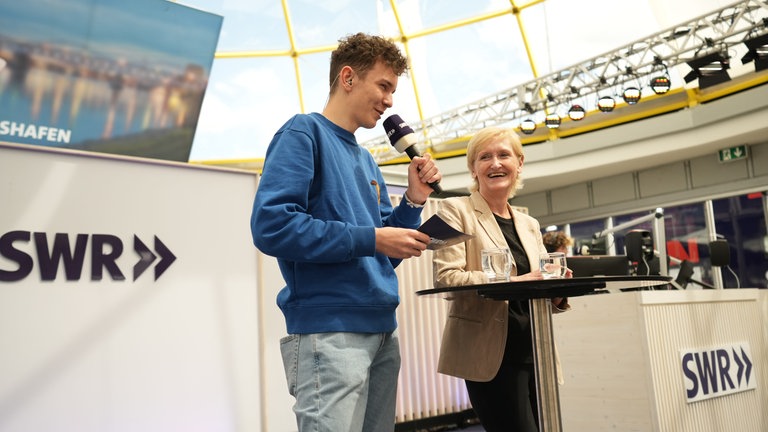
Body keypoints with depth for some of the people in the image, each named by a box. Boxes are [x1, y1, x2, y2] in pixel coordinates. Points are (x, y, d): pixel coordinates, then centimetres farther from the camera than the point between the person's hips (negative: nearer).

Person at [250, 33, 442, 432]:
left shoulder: (366, 160, 18)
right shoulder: (303, 132, -4)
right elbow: (271, 225, -19)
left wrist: (413, 200, 5)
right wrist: (370, 239, -16)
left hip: (383, 330, 8)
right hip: (330, 331, -8)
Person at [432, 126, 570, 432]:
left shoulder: (530, 225, 17)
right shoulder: (456, 210, -2)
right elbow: (446, 278, -15)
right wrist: (514, 282, -24)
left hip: (534, 349, 7)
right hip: (490, 352, -6)